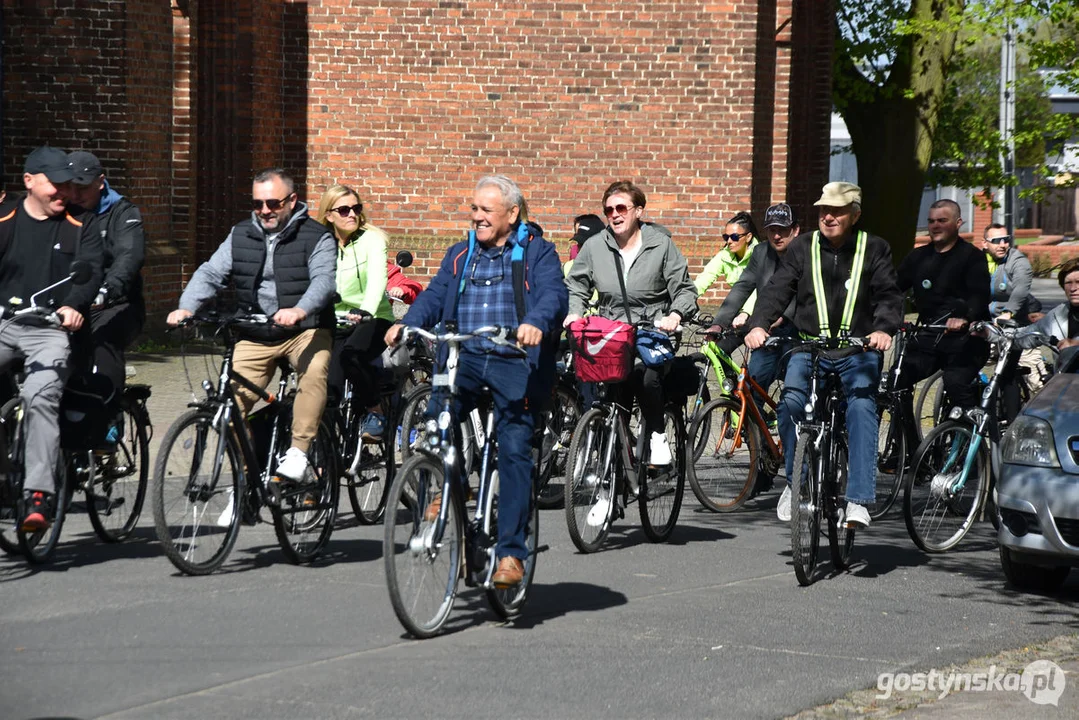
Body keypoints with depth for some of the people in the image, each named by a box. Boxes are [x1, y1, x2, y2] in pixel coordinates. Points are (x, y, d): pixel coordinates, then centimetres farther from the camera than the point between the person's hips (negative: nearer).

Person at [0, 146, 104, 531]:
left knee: (41, 396, -27)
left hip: (51, 330, -2)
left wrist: (74, 305, -26)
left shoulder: (79, 225, 7)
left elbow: (90, 270, -5)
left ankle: (39, 496, -29)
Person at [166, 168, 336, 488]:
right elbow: (210, 273, -1)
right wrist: (186, 308, -21)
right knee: (234, 401, -9)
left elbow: (324, 280, -20)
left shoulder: (316, 237, -4)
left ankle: (298, 451, -26)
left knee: (314, 372, -34)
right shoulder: (240, 236, 9)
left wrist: (300, 311, -41)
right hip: (254, 335, 4)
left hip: (305, 330, -4)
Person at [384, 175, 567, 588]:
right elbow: (435, 295, 9)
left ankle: (511, 552, -9)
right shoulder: (460, 256, 19)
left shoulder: (537, 252, 4)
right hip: (464, 357, 4)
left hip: (516, 361, -4)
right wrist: (407, 324, -11)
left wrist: (536, 323, -34)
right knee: (433, 412, -21)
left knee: (514, 451, -11)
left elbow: (553, 294, -12)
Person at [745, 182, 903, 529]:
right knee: (791, 403, -24)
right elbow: (778, 289, 1)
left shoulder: (874, 249, 6)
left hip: (858, 349, -1)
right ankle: (795, 483, -5)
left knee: (862, 406, -25)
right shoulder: (803, 247, 10)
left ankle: (858, 499, -28)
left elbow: (888, 295, -4)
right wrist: (758, 324, -17)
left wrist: (884, 329, -25)